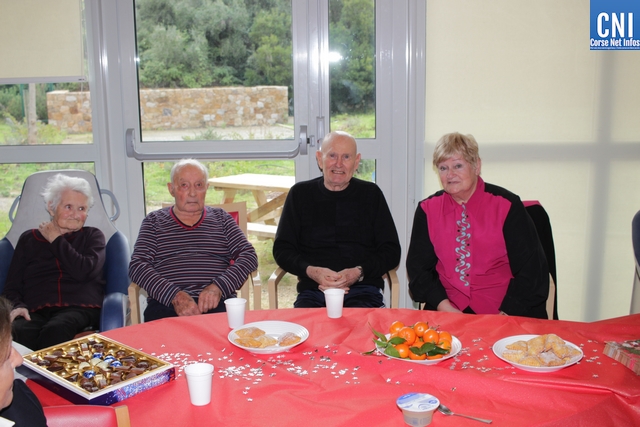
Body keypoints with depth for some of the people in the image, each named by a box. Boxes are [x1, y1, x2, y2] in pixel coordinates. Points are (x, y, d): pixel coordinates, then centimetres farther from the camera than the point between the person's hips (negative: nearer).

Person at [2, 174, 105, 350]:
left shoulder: (92, 236, 18)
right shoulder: (28, 239, 23)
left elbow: (84, 272, -2)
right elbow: (12, 286, 16)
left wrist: (56, 240, 7)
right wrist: (18, 306, -7)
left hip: (80, 309, -1)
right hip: (36, 313, 1)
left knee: (55, 330, -37)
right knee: (18, 331, -36)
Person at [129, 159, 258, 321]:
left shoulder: (221, 218, 19)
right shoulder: (154, 221, 17)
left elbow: (249, 256, 8)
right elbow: (137, 266, 5)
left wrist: (218, 287, -10)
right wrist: (175, 296, -12)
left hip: (217, 304, 1)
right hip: (166, 304, 0)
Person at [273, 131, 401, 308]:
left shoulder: (371, 194, 13)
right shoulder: (300, 194, 13)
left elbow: (391, 252, 10)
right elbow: (281, 249, 11)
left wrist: (358, 273, -9)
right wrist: (311, 271, -9)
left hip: (363, 290, 0)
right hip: (313, 290, 1)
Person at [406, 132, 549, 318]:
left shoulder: (507, 205, -2)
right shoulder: (427, 209, 6)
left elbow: (531, 269, -2)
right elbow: (418, 266, 6)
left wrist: (503, 316, -13)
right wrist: (445, 308, -10)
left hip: (504, 311, -2)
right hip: (448, 312, 2)